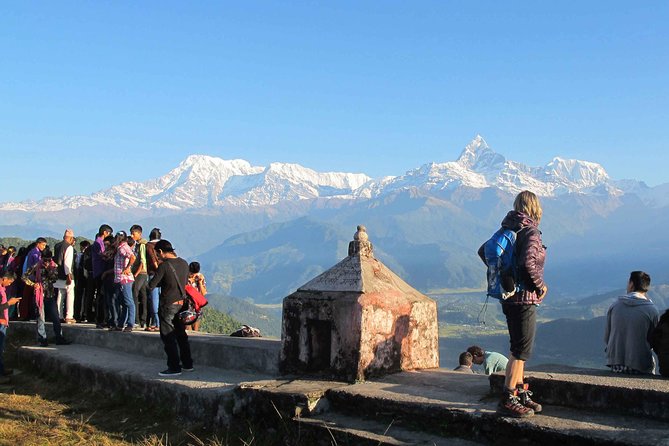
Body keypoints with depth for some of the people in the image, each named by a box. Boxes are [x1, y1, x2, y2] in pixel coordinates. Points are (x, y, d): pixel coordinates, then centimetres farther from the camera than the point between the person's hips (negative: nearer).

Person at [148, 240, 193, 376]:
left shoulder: (164, 265, -17)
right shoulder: (184, 263, 4)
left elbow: (151, 285, -14)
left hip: (168, 305, -7)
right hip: (181, 303, 7)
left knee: (168, 337, 1)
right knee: (181, 334, 17)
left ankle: (174, 367, 1)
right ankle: (187, 364, 23)